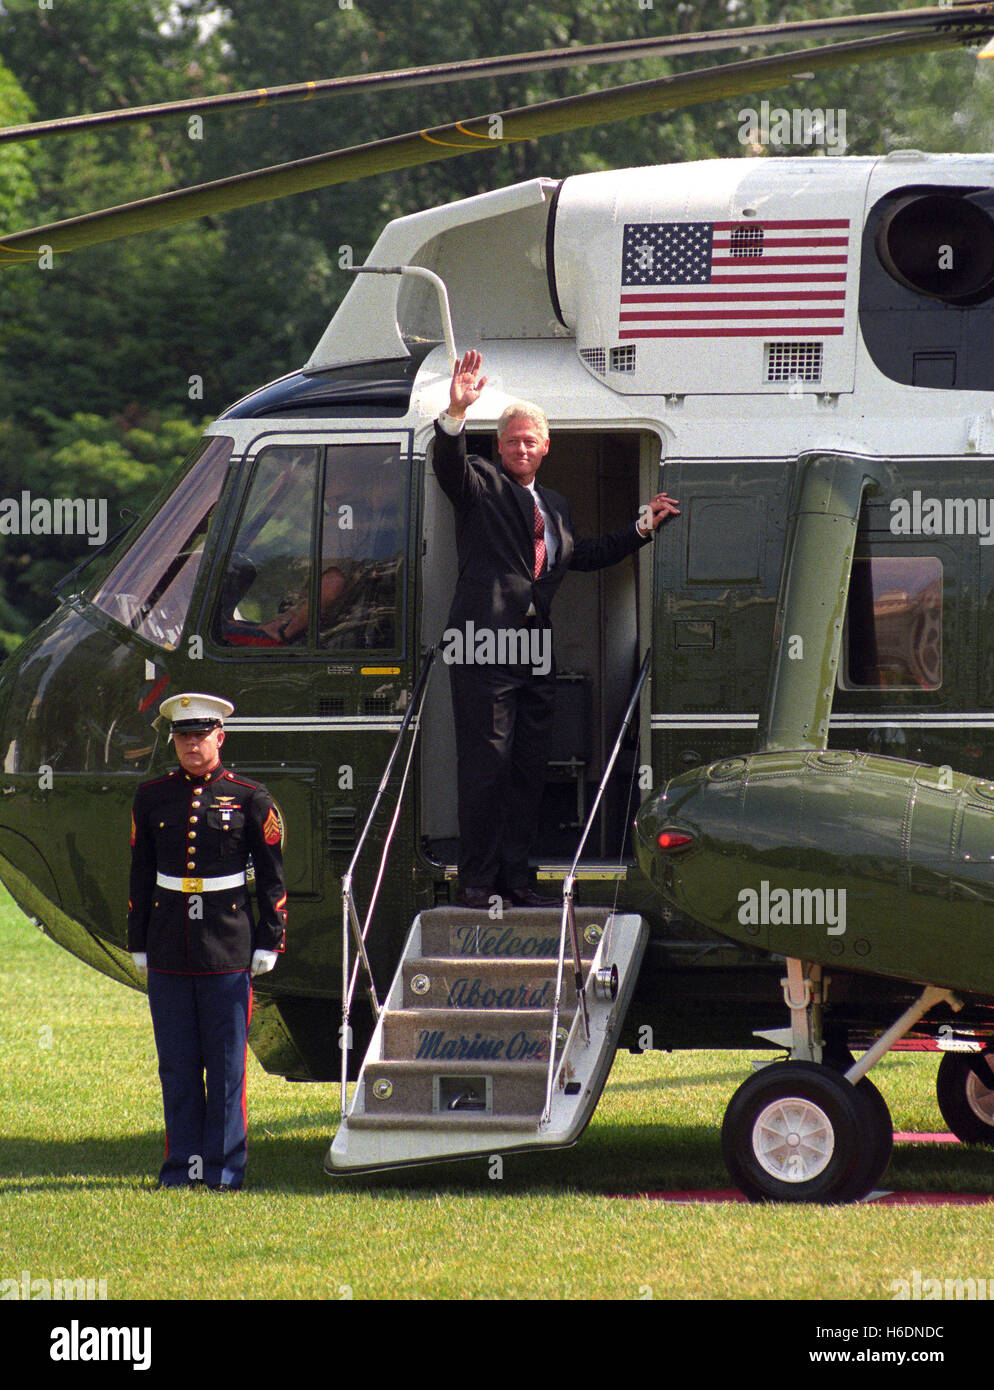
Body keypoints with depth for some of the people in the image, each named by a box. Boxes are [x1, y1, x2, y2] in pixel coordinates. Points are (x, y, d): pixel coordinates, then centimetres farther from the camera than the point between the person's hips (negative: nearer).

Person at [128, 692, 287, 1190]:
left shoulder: (250, 799, 0)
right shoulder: (152, 798, 7)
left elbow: (272, 880, 4)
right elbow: (141, 876, 13)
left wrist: (269, 943, -1)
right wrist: (139, 944, 10)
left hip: (228, 953, -2)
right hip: (168, 952, 2)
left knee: (226, 1061, 0)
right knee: (177, 1064, 5)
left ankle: (225, 1166, 6)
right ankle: (184, 1163, 11)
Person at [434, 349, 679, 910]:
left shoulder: (555, 506, 23)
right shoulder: (482, 485, 3)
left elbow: (585, 555, 33)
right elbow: (450, 465, -17)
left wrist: (642, 528, 29)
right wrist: (456, 413, -35)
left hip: (536, 650, 7)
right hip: (485, 647, -7)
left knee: (529, 770, 9)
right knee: (486, 765, -7)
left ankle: (515, 878, 15)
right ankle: (477, 881, -3)